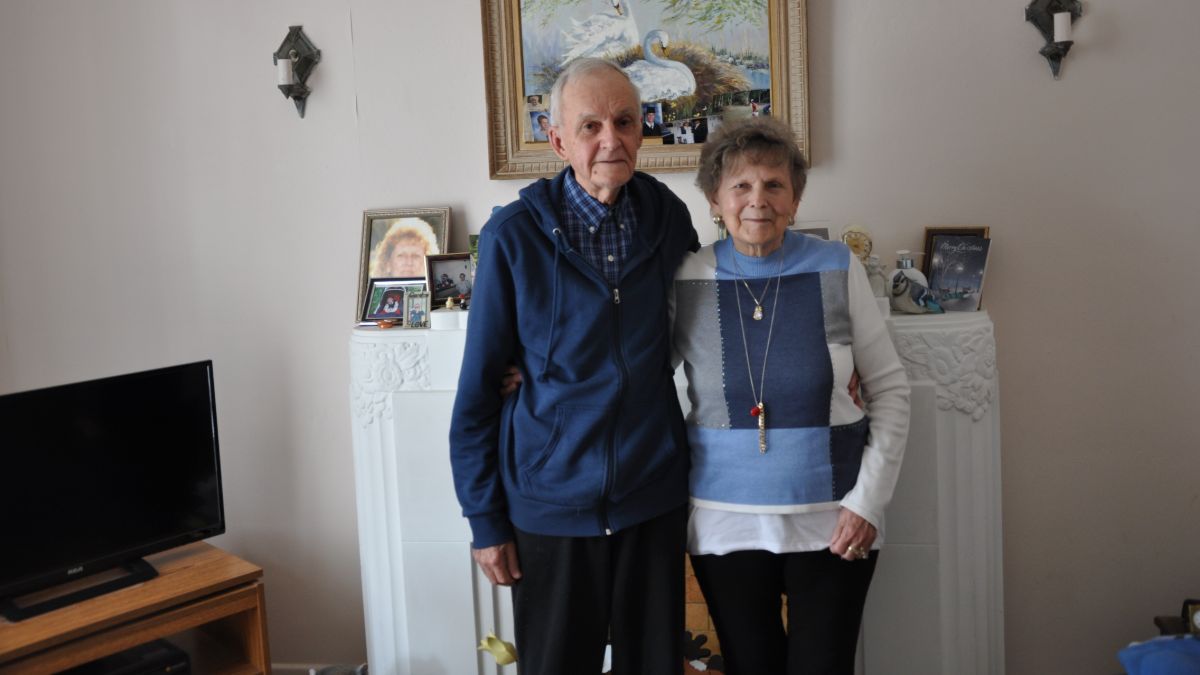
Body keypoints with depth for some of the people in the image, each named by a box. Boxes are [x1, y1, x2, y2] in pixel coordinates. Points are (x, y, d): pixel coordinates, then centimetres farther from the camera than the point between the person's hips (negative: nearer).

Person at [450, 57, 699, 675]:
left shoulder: (668, 217, -3)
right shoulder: (514, 235, -12)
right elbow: (478, 389, -6)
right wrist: (484, 519, -5)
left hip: (653, 499, 3)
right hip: (551, 504, -2)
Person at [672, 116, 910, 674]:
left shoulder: (837, 270, -5)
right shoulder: (687, 279, -5)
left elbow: (889, 387, 0)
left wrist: (869, 497, -6)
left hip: (832, 521, 0)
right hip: (726, 523, 1)